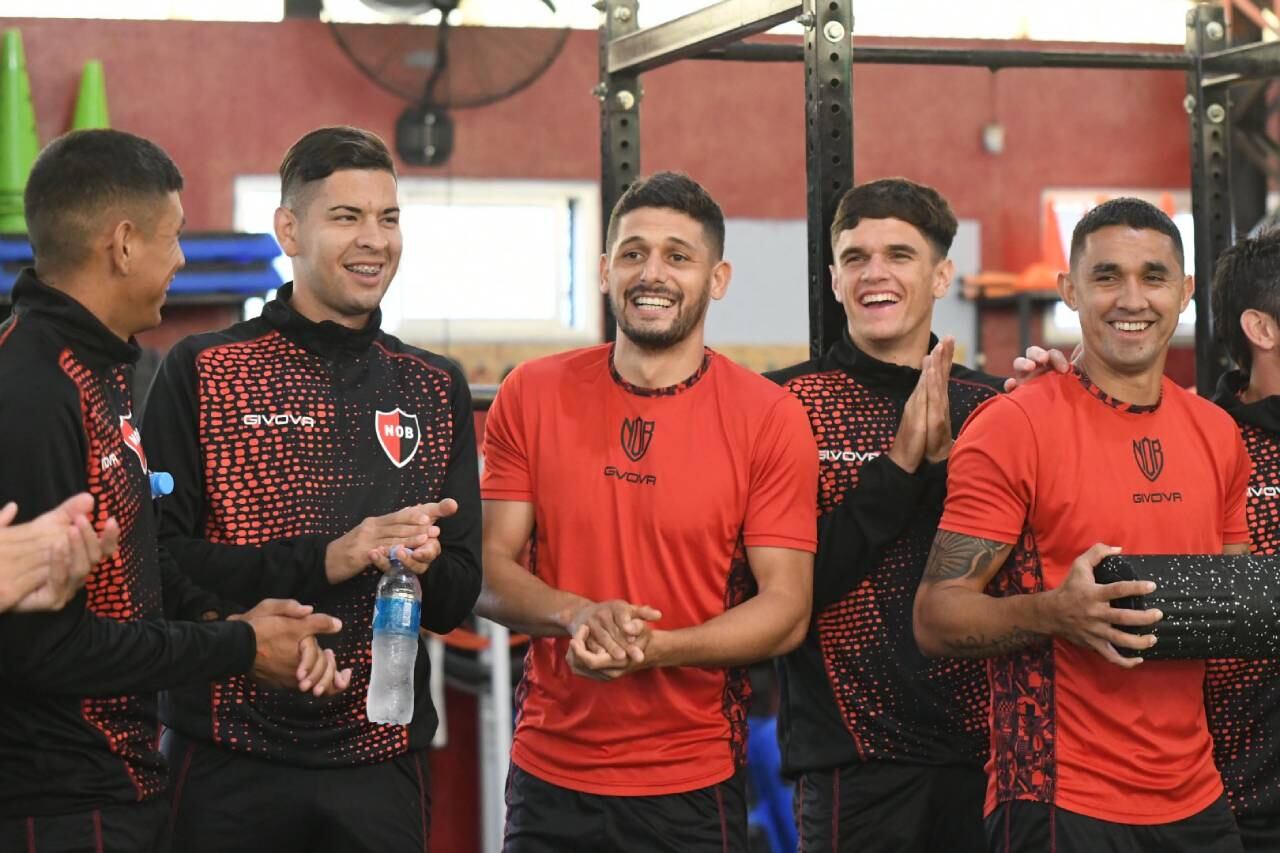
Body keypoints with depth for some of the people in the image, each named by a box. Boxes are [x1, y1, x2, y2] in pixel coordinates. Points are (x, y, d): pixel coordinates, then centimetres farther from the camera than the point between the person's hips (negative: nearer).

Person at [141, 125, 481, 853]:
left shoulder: (438, 389, 10)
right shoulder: (200, 372, -2)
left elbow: (458, 595, 8)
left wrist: (419, 564, -15)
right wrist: (325, 559, -20)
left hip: (384, 764, 3)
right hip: (230, 760, -3)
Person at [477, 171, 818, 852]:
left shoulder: (770, 419, -5)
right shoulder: (531, 395, 1)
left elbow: (785, 608, -7)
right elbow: (489, 571, 1)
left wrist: (654, 647, -22)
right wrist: (578, 616, -19)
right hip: (547, 775, 2)